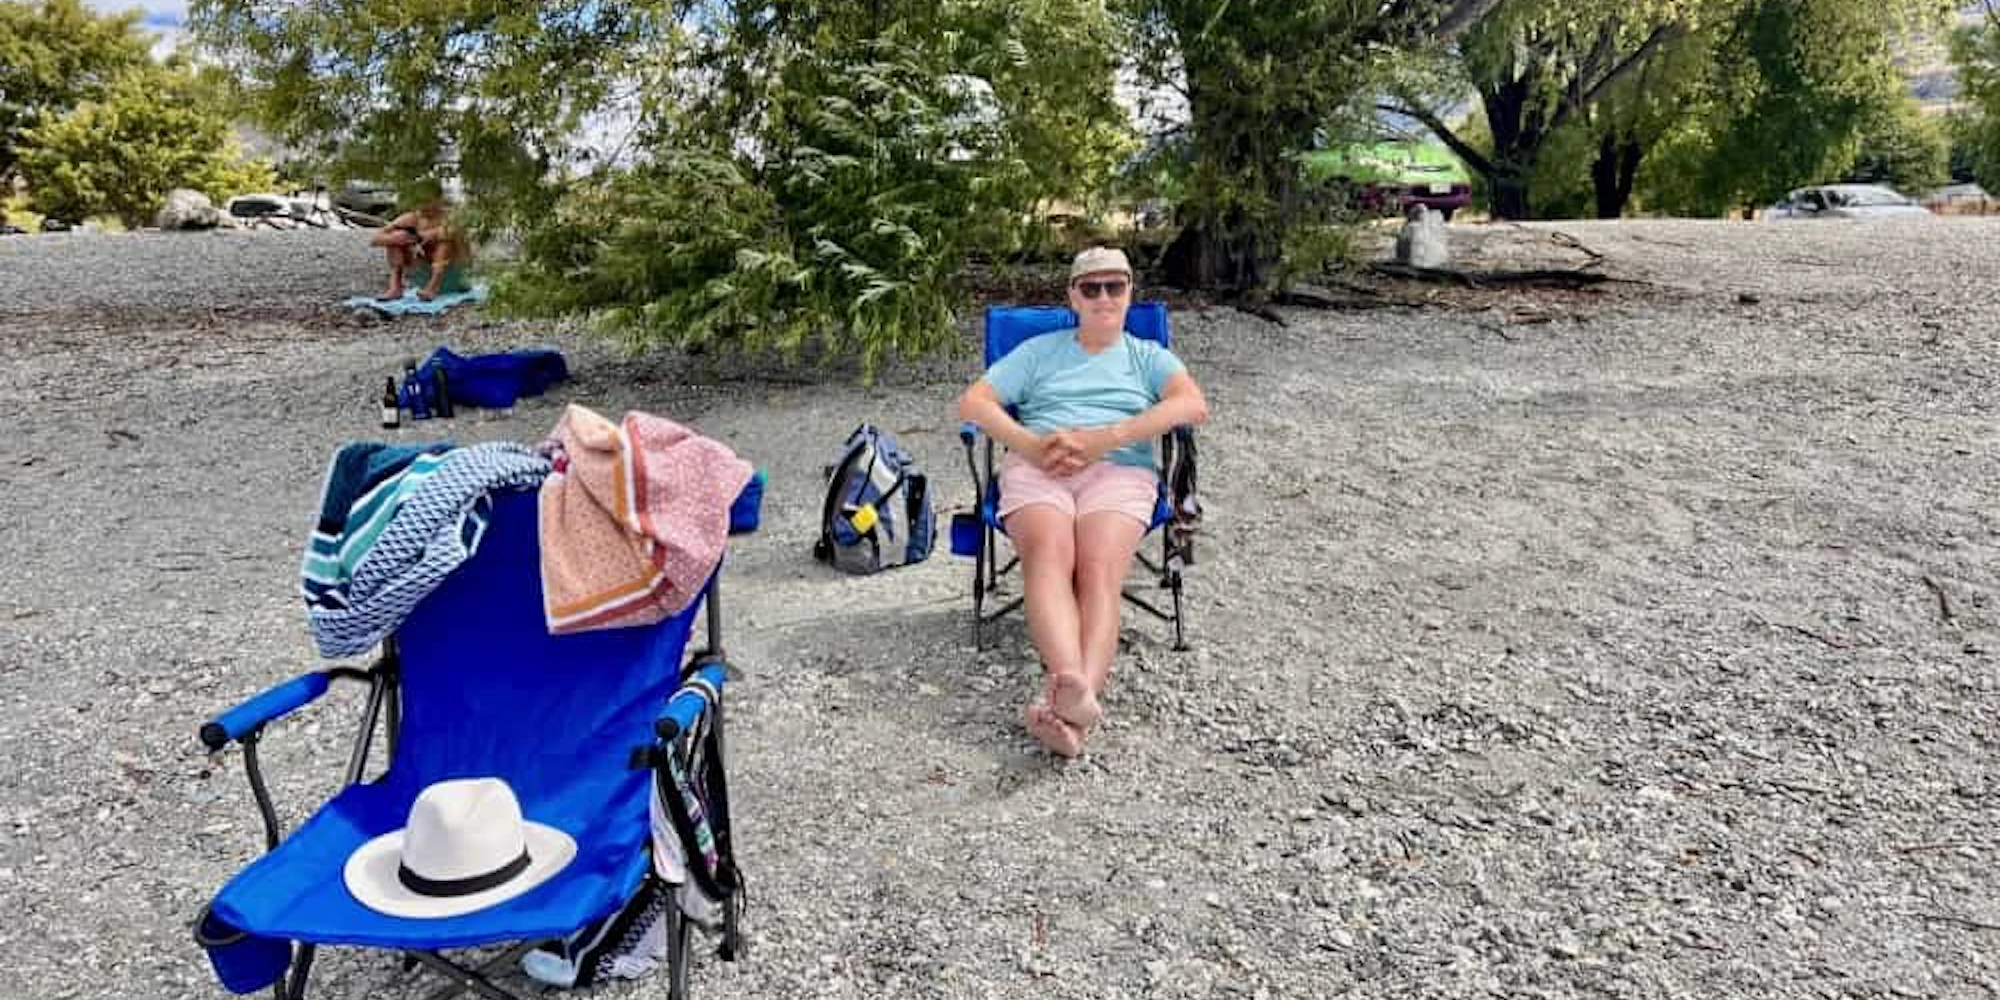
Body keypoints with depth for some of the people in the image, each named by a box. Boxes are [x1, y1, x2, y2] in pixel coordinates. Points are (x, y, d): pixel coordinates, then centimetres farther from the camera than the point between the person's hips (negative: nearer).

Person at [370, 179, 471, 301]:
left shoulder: (448, 218, -9)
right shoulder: (411, 219, 0)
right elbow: (375, 239, -5)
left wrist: (435, 234, -33)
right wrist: (394, 238, -26)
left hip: (447, 275, -3)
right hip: (421, 276, 3)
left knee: (447, 233, -23)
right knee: (396, 235, -9)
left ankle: (433, 287, -33)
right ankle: (395, 287, -18)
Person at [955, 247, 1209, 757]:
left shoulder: (1149, 357, 25)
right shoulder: (1039, 351, 28)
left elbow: (1194, 405, 2)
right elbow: (973, 402, 15)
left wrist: (1104, 438, -11)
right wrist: (1030, 444, -6)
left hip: (1119, 471, 0)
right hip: (1036, 467, 1)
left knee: (1099, 568, -32)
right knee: (1049, 552, -34)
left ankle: (1072, 700, -54)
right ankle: (1072, 684, -57)